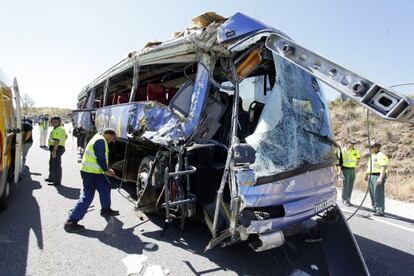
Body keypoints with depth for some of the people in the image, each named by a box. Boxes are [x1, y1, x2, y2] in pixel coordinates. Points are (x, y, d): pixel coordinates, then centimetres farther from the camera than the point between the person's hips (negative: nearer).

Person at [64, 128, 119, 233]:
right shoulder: (101, 141, -19)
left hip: (94, 171, 11)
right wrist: (107, 170, -5)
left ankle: (106, 210, 32)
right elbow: (101, 159, -20)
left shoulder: (99, 138, 15)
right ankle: (71, 222, -2)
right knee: (87, 197, -7)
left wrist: (107, 169, 14)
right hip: (90, 172, -11)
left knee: (105, 187, 18)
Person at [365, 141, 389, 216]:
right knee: (372, 193, 15)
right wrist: (366, 175, 31)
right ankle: (375, 208, 27)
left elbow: (384, 167, -20)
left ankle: (380, 211, -5)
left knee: (378, 194, -9)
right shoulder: (372, 155, 18)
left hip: (378, 176, -9)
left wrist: (381, 178, -27)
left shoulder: (381, 155, -12)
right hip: (371, 176, 9)